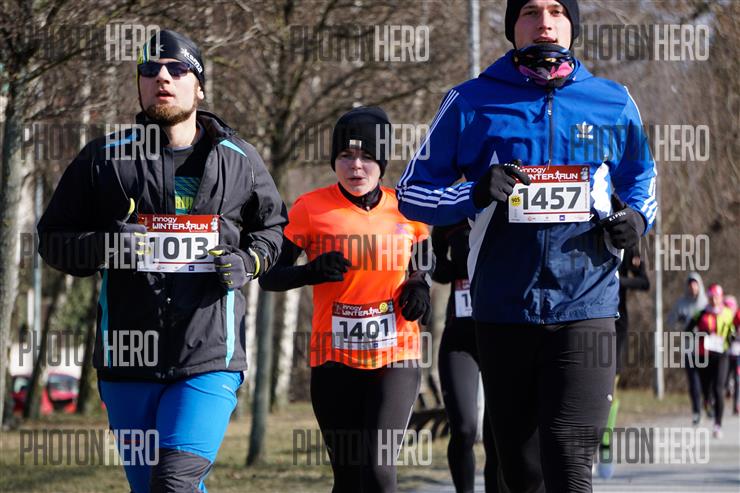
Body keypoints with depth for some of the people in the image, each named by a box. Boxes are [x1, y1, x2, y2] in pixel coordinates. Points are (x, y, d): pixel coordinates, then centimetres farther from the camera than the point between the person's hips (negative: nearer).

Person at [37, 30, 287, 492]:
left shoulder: (238, 161, 6)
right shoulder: (105, 159, 5)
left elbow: (273, 226, 21)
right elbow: (53, 239, 8)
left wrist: (249, 261, -1)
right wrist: (103, 247, -13)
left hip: (210, 358, -2)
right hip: (128, 359, 2)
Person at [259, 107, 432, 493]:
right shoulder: (311, 209, -4)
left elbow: (423, 258, 24)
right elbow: (269, 276, -3)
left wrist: (420, 284, 2)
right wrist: (311, 272, -23)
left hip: (396, 359, 0)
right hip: (334, 361, 0)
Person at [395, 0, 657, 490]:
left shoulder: (613, 103, 8)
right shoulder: (472, 101, 4)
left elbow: (640, 180, 24)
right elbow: (413, 190, 6)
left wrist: (636, 219, 0)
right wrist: (475, 194, -14)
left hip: (585, 309, -1)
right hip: (504, 314, 1)